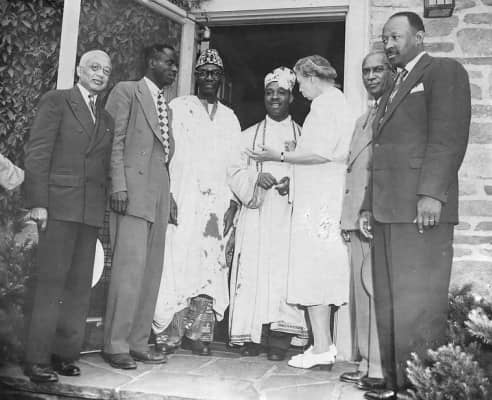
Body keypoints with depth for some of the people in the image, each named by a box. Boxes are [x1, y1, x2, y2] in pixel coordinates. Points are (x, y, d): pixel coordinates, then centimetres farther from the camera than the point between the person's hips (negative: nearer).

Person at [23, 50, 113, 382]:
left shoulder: (107, 119, 20)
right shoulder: (57, 101, 5)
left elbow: (105, 167, 16)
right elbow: (37, 152, -4)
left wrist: (107, 207, 5)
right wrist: (38, 202, -12)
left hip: (92, 210, 5)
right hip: (59, 204, -5)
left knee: (80, 283, 4)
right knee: (51, 280, -5)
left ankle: (65, 353, 12)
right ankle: (37, 358, 1)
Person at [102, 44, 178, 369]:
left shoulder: (167, 107, 23)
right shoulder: (127, 91, 3)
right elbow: (114, 141, -5)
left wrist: (170, 194, 13)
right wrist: (118, 185, -15)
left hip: (160, 194, 7)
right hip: (133, 190, -7)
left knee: (151, 270, 6)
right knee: (130, 266, -11)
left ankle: (138, 341, 13)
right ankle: (116, 344, -2)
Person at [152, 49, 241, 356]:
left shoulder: (230, 118, 20)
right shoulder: (178, 108, 8)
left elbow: (236, 164, 15)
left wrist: (233, 202, 3)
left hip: (218, 204, 3)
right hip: (182, 201, -3)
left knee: (211, 268, -1)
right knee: (177, 262, -8)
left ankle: (199, 334, 4)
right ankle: (168, 334, 0)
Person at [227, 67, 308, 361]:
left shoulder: (302, 135, 14)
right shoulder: (249, 135, 18)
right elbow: (236, 171, 9)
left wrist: (293, 183, -14)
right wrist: (256, 177, -11)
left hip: (288, 213, -1)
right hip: (255, 214, 1)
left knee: (284, 269, -9)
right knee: (253, 269, -6)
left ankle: (280, 339, -6)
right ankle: (251, 336, -2)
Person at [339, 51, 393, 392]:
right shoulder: (363, 119, 26)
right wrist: (347, 216, 17)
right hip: (357, 218, 8)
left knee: (376, 291, -9)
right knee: (361, 293, 9)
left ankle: (384, 369, -1)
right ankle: (367, 364, 17)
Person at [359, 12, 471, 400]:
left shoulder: (444, 71, 4)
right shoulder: (394, 88, 28)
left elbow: (449, 135, -10)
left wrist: (432, 192, -20)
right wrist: (369, 205, 17)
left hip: (421, 208, -8)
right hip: (388, 212, 8)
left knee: (417, 309, -8)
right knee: (388, 307, 8)